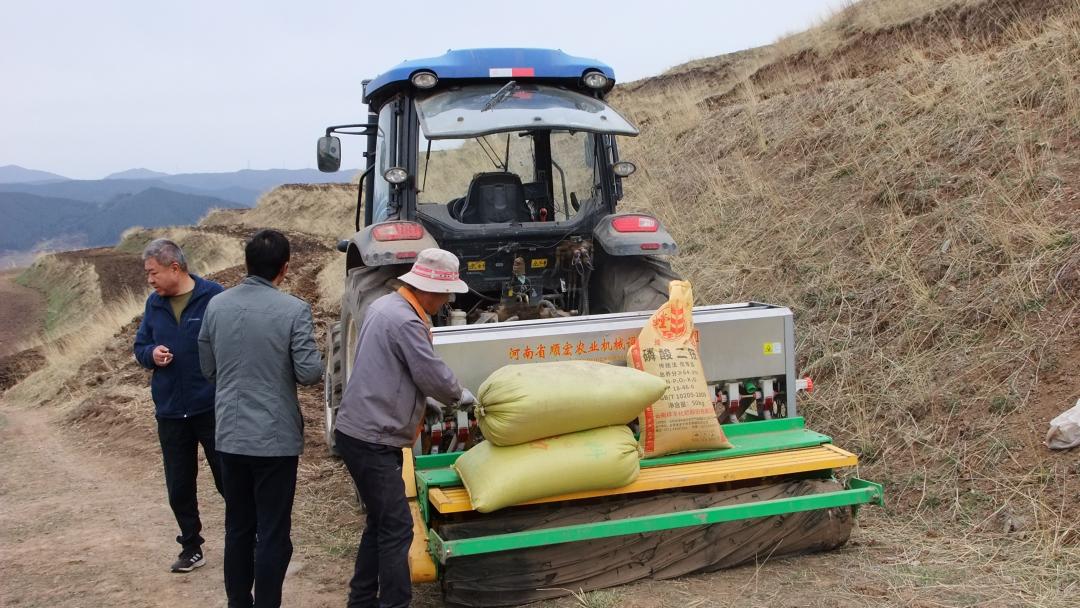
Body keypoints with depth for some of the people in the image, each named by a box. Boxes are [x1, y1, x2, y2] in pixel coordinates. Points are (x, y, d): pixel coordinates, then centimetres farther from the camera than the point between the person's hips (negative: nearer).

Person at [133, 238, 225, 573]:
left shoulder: (213, 296, -11)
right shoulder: (154, 304, 7)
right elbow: (140, 348, 16)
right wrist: (151, 354, -8)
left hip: (212, 407, -5)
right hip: (170, 412, 5)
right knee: (179, 488, 12)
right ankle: (191, 548, 28)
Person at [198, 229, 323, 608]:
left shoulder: (216, 306, 1)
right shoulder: (294, 310, -14)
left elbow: (209, 369, 9)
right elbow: (310, 372, -14)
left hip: (230, 435, 5)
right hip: (275, 437, -5)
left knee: (238, 529, 18)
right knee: (273, 534, 4)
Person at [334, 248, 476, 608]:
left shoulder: (385, 305, 11)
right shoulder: (405, 321, -21)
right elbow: (432, 374, -15)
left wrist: (434, 399, 19)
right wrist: (460, 396, 4)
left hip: (361, 430, 11)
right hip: (371, 439, -11)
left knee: (380, 522, 18)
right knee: (396, 528, -6)